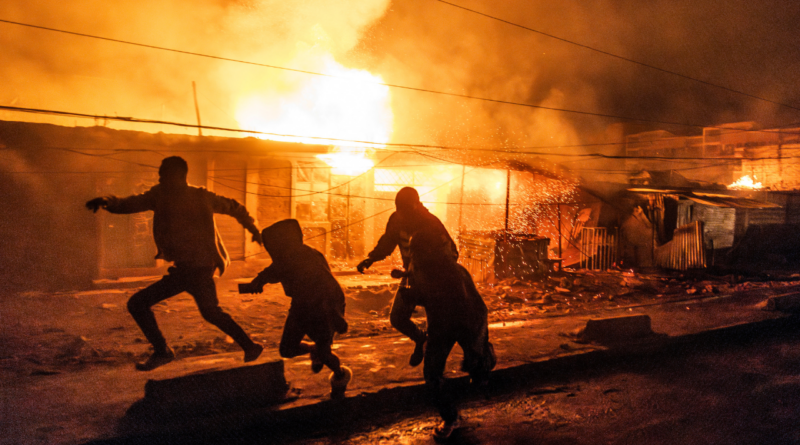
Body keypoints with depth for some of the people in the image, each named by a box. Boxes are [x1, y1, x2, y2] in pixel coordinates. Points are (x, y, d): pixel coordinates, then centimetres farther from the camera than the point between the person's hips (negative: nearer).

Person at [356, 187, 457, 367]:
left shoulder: (431, 223, -23)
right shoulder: (397, 219, -8)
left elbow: (450, 253, -20)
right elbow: (387, 242, 8)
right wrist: (369, 259, -6)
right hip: (411, 276, 5)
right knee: (397, 319, 4)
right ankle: (420, 339, 34)